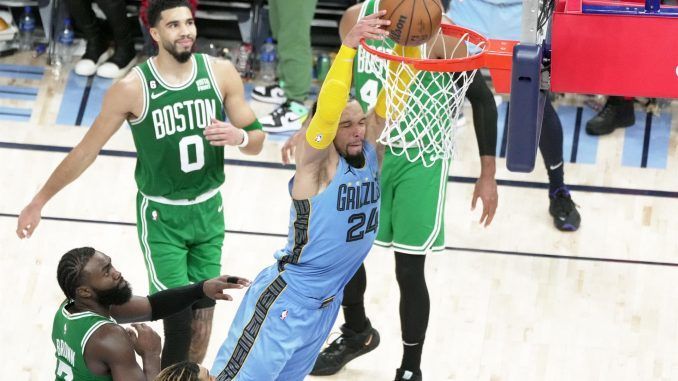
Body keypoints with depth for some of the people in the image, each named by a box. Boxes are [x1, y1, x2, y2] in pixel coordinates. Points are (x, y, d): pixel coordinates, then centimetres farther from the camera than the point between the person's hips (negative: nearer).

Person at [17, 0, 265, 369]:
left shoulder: (221, 73, -9)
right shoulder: (132, 88, -19)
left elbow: (256, 141, 0)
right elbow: (86, 150, -9)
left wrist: (239, 136, -24)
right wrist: (38, 202, -5)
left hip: (208, 210, 4)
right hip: (161, 216, -4)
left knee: (202, 315, 10)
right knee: (179, 317, -11)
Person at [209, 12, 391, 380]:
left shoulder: (370, 152, 0)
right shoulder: (317, 162, -18)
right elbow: (326, 112, -36)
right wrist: (348, 46, -46)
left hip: (327, 303, 7)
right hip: (286, 297, -7)